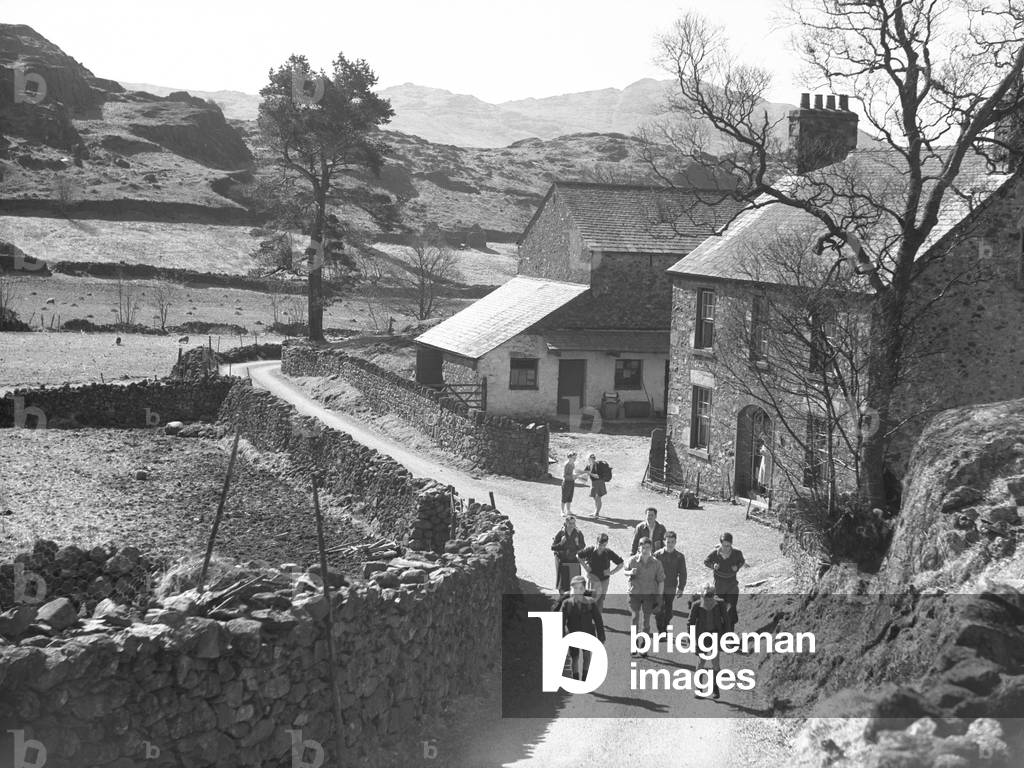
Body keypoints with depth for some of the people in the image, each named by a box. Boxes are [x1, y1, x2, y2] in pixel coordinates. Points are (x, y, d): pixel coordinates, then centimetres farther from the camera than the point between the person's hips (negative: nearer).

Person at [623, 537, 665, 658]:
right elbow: (625, 571, 7)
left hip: (649, 594, 1)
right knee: (635, 617, -5)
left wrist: (659, 598, -3)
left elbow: (661, 581, -1)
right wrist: (630, 573, -17)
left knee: (647, 621, 7)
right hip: (635, 593, -1)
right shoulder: (633, 560, -8)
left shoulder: (656, 563, -6)